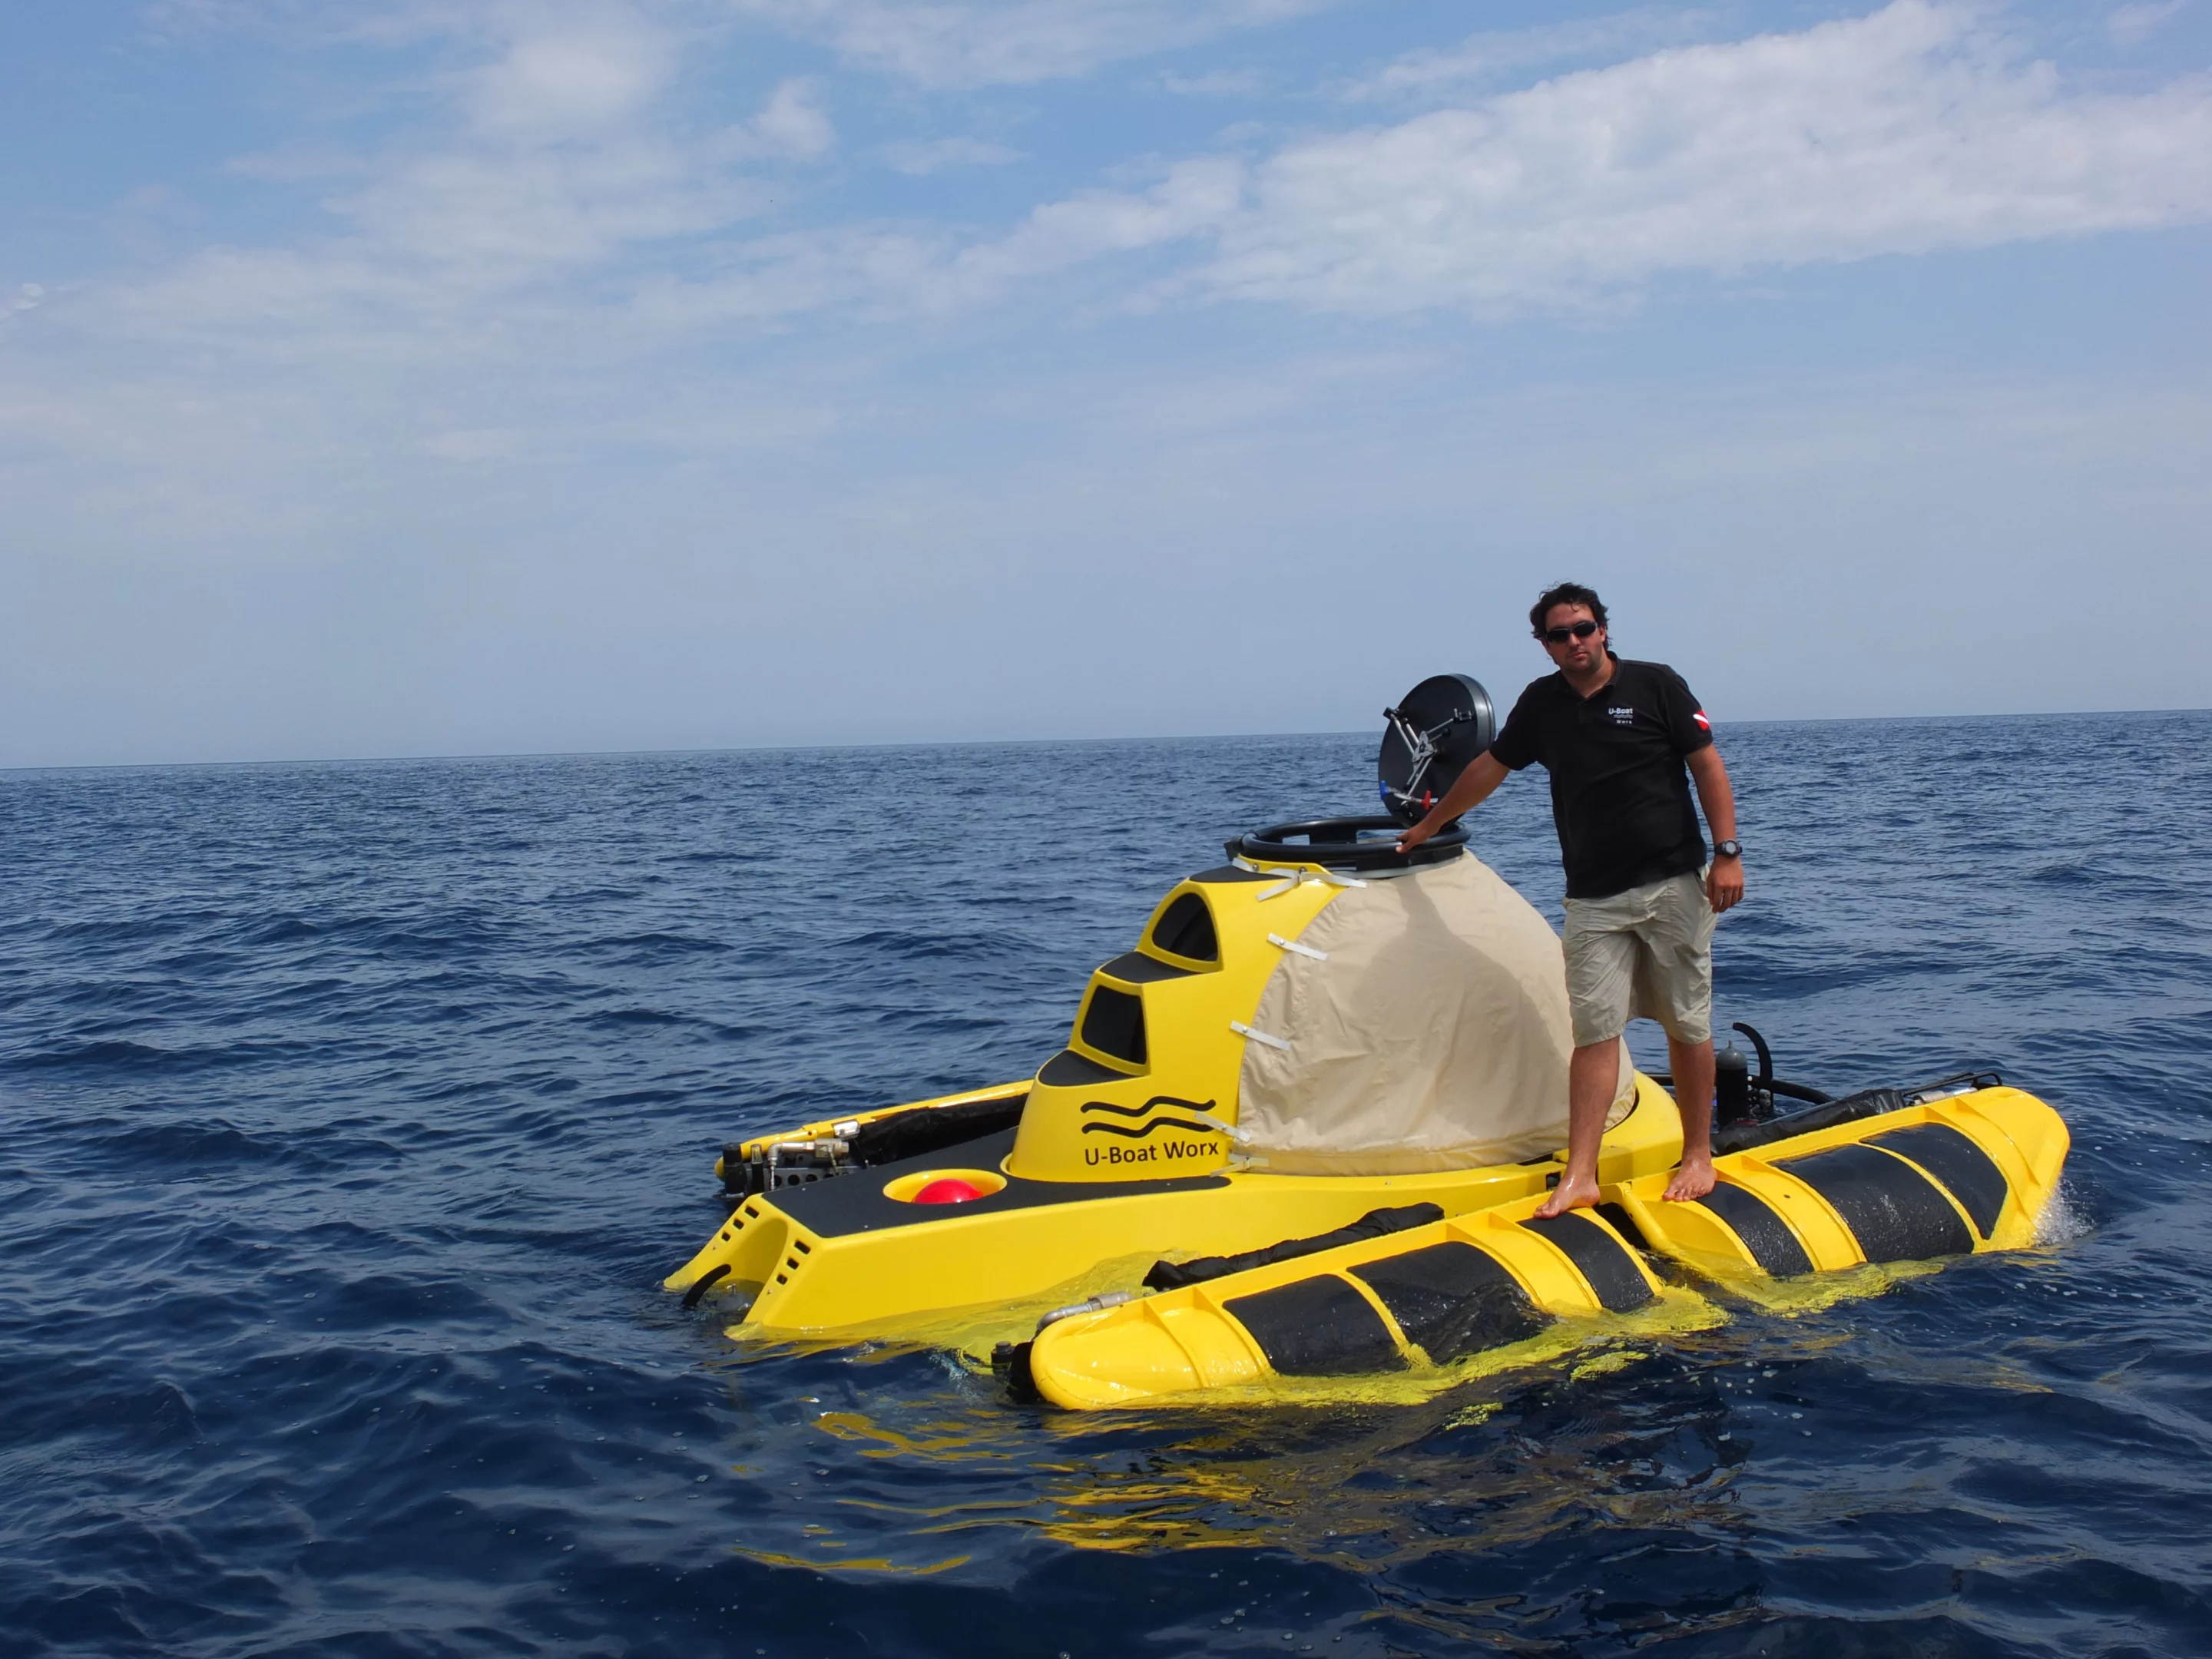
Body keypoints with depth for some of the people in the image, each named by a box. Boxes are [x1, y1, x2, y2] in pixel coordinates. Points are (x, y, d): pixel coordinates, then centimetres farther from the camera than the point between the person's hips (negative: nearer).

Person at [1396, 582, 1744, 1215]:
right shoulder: (1542, 703, 9)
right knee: (1594, 1031, -3)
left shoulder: (1655, 685, -2)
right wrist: (1428, 826, 28)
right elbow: (1489, 767, 21)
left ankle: (1698, 1157, 18)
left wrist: (1727, 852, -10)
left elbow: (1708, 766, -2)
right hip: (1593, 899, 3)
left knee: (1688, 1026, 5)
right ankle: (1579, 1178, -4)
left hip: (1673, 884, -2)